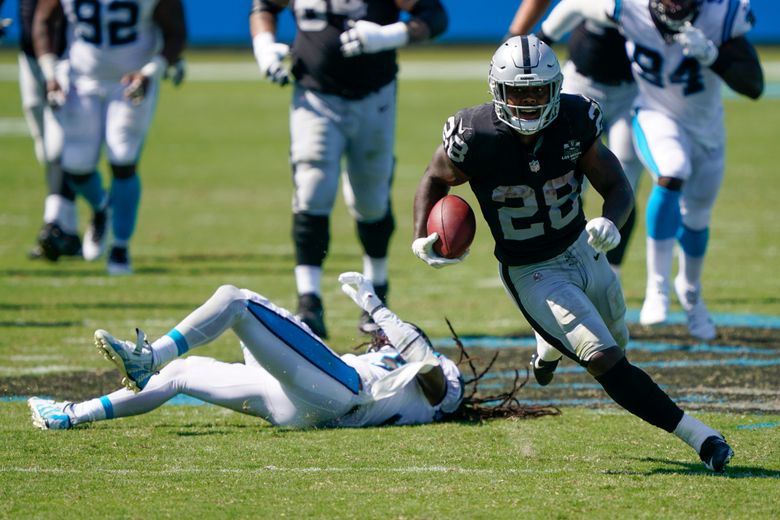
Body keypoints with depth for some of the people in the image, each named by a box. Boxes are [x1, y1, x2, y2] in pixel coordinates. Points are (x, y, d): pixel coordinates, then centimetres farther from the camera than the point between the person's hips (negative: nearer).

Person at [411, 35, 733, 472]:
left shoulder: (574, 122, -15)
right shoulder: (476, 137, -23)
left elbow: (618, 186, -6)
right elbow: (436, 179, -2)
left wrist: (610, 223, -28)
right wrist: (423, 239, -16)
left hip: (583, 251, 5)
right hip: (532, 274, -5)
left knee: (615, 344, 24)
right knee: (604, 360, -18)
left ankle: (550, 345, 58)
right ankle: (699, 437, -12)